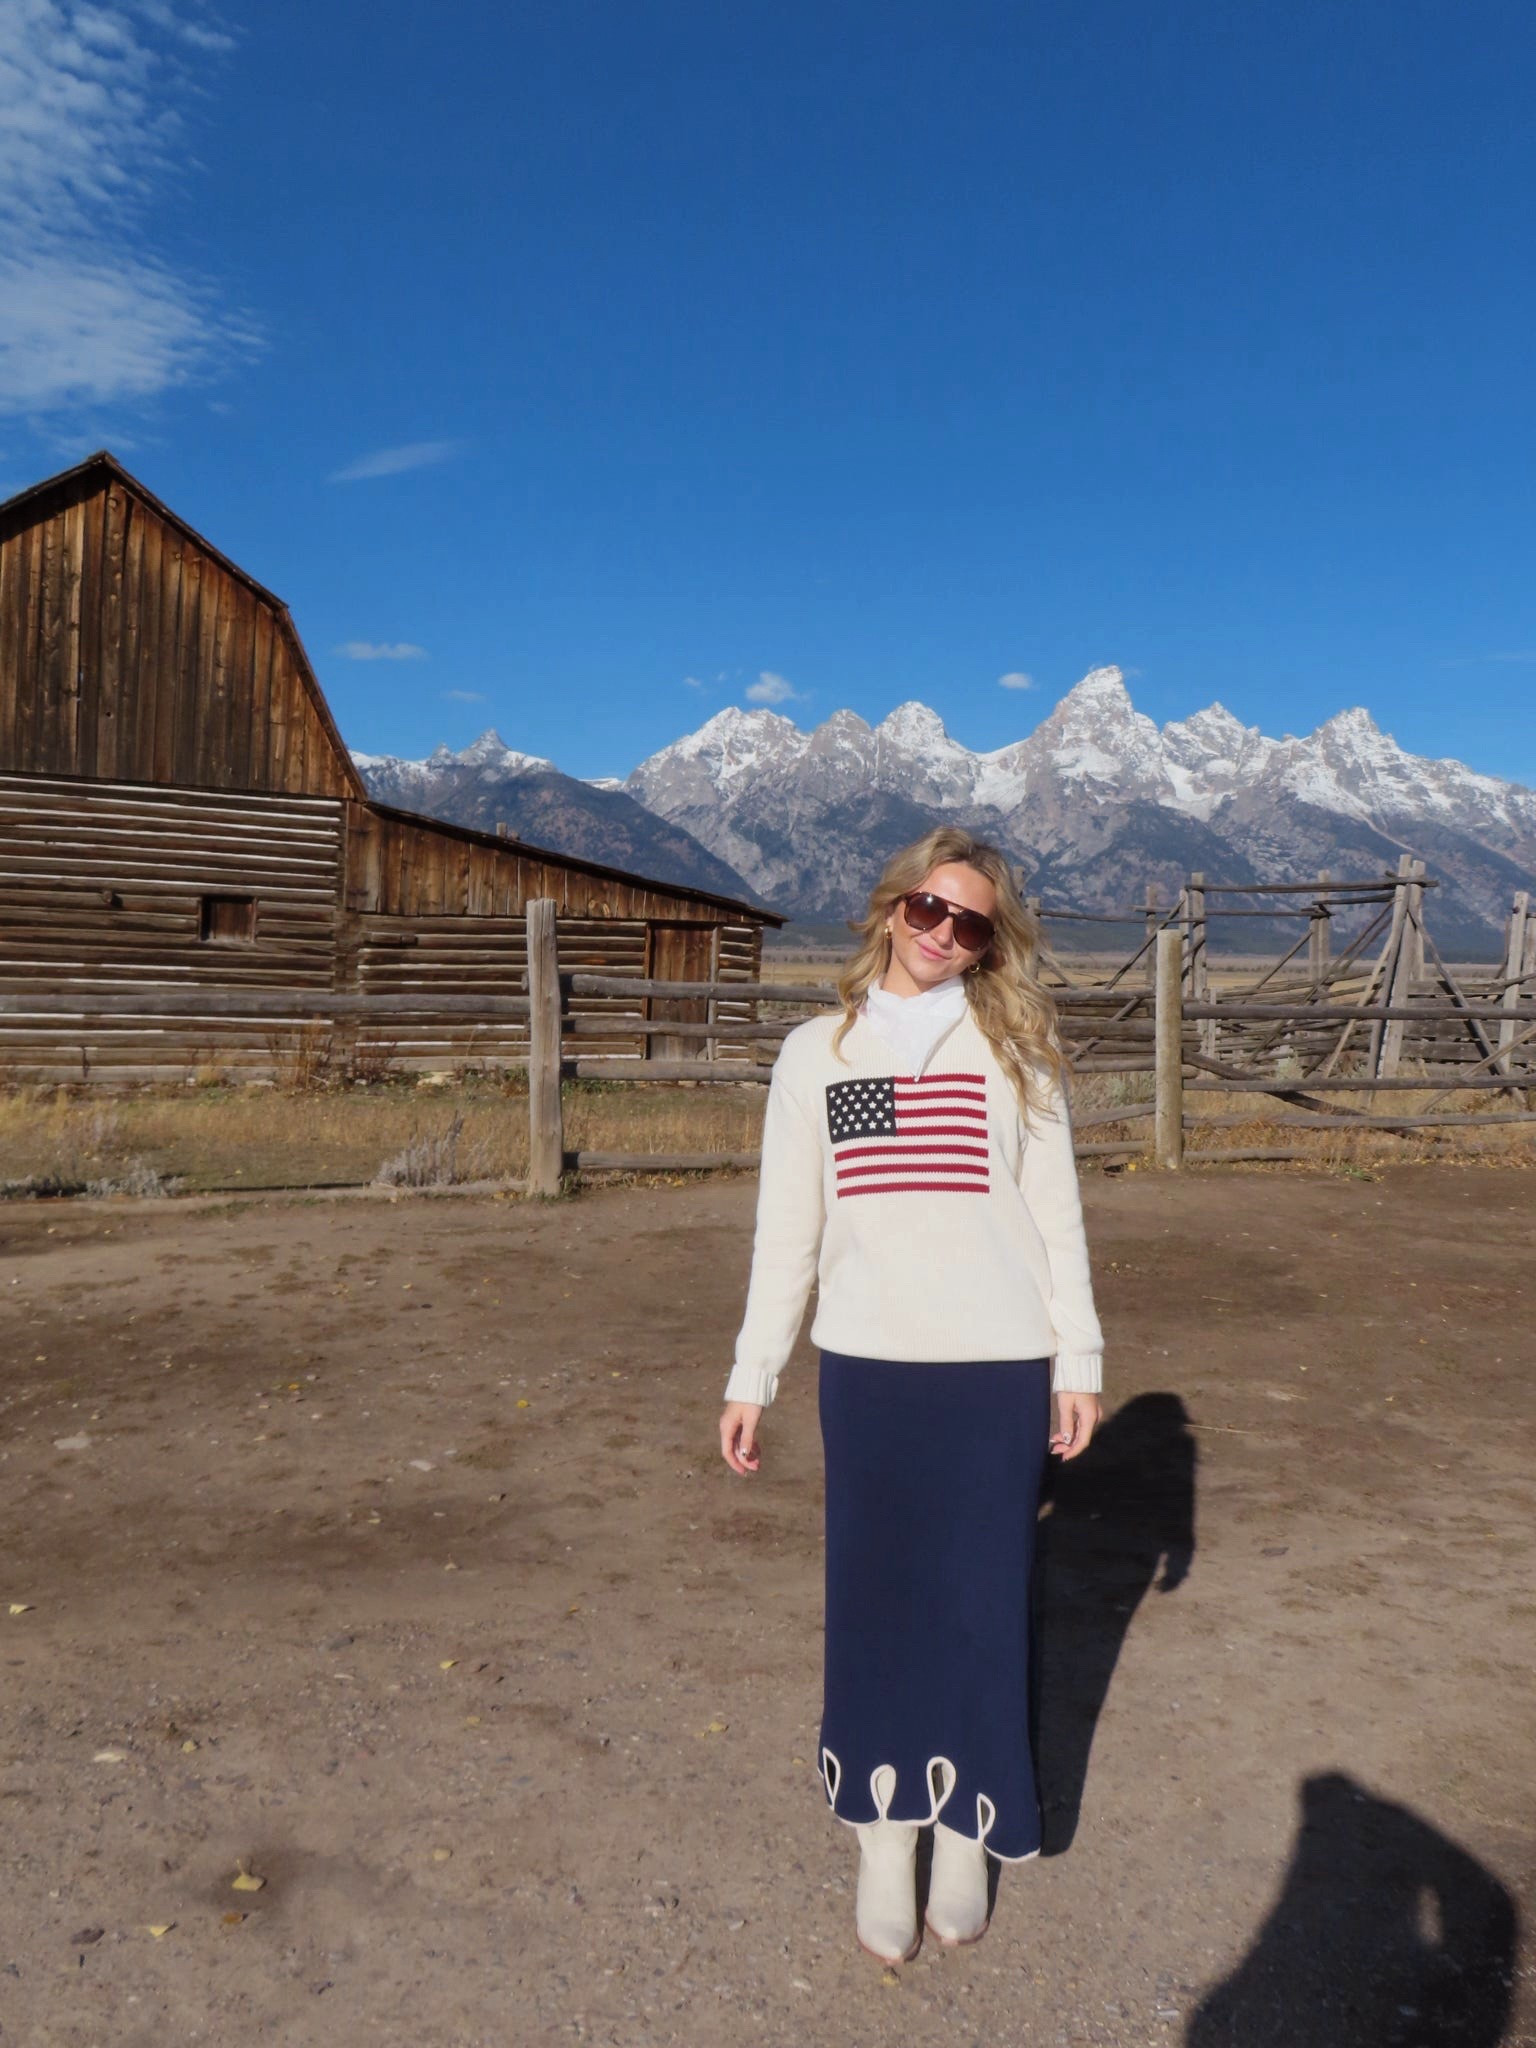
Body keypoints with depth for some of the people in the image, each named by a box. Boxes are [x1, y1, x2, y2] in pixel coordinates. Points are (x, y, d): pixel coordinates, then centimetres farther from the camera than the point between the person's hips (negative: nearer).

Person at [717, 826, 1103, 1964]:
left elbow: (1055, 1214, 4)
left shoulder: (1012, 1045, 3)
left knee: (982, 1601, 9)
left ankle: (966, 1835, 28)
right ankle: (885, 1837, 25)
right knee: (874, 1599, 7)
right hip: (866, 1367, 1)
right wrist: (752, 1378, 5)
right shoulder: (816, 1052, 5)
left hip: (998, 1368, -1)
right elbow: (787, 1232, 7)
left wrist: (1078, 1360, 0)